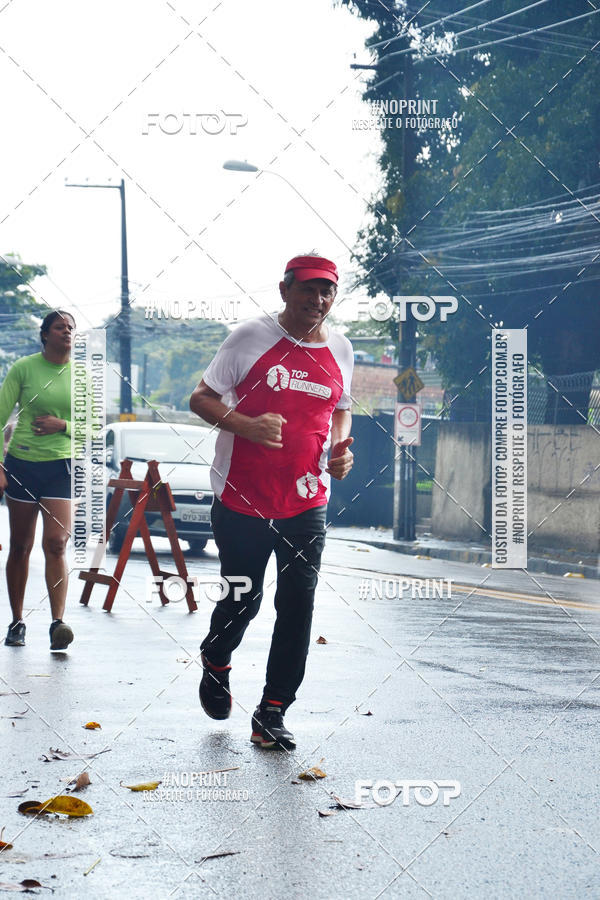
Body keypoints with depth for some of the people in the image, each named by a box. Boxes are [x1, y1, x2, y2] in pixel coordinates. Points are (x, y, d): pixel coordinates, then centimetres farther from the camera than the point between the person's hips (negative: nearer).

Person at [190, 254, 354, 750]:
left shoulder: (340, 350, 7)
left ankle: (272, 713, 6)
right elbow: (201, 398, -4)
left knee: (298, 605, -4)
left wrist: (340, 449, 3)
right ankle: (215, 664, 40)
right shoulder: (252, 337, -7)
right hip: (242, 502, -3)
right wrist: (246, 425, -22)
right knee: (243, 601, 6)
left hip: (307, 503, 3)